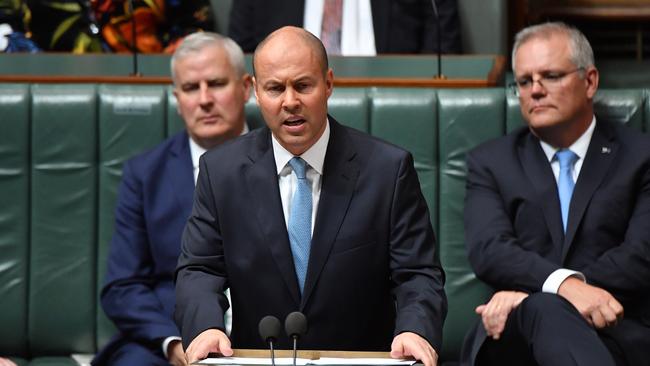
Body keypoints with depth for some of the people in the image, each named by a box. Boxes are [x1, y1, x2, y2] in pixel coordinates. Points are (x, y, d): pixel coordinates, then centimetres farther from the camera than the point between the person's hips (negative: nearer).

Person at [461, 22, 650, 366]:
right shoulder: (490, 163, 17)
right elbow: (488, 250, -1)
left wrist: (530, 293, -15)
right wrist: (564, 284, -23)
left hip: (615, 331, -2)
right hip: (515, 333, 2)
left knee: (539, 308, -39)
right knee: (544, 311, -38)